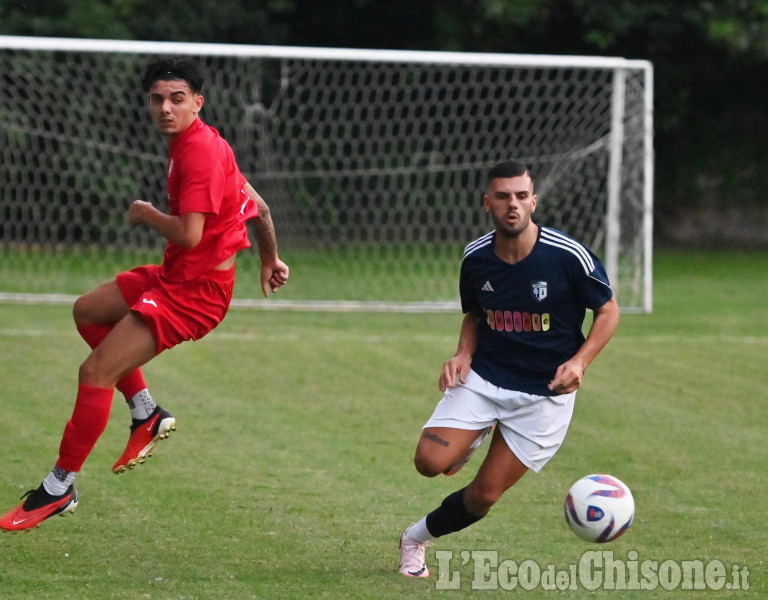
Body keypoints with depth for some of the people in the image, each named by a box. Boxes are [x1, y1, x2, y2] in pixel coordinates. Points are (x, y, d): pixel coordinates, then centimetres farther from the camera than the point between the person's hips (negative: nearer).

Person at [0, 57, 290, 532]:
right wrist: (270, 260, 31)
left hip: (196, 289, -11)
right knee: (88, 311, 26)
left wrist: (146, 214, -10)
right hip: (175, 276, 11)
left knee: (95, 372, -13)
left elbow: (188, 234, -29)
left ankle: (59, 489, -4)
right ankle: (147, 413, 23)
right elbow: (257, 205, 20)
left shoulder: (201, 151, -21)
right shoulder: (189, 144, 10)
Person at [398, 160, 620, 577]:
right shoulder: (476, 258, -6)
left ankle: (416, 538, 24)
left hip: (545, 394, -3)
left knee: (485, 495, -3)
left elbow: (608, 311, -4)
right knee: (430, 461, -17)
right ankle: (478, 435, 18)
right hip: (483, 379, 3)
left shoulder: (568, 256, -17)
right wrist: (463, 354, -6)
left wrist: (579, 362, -18)